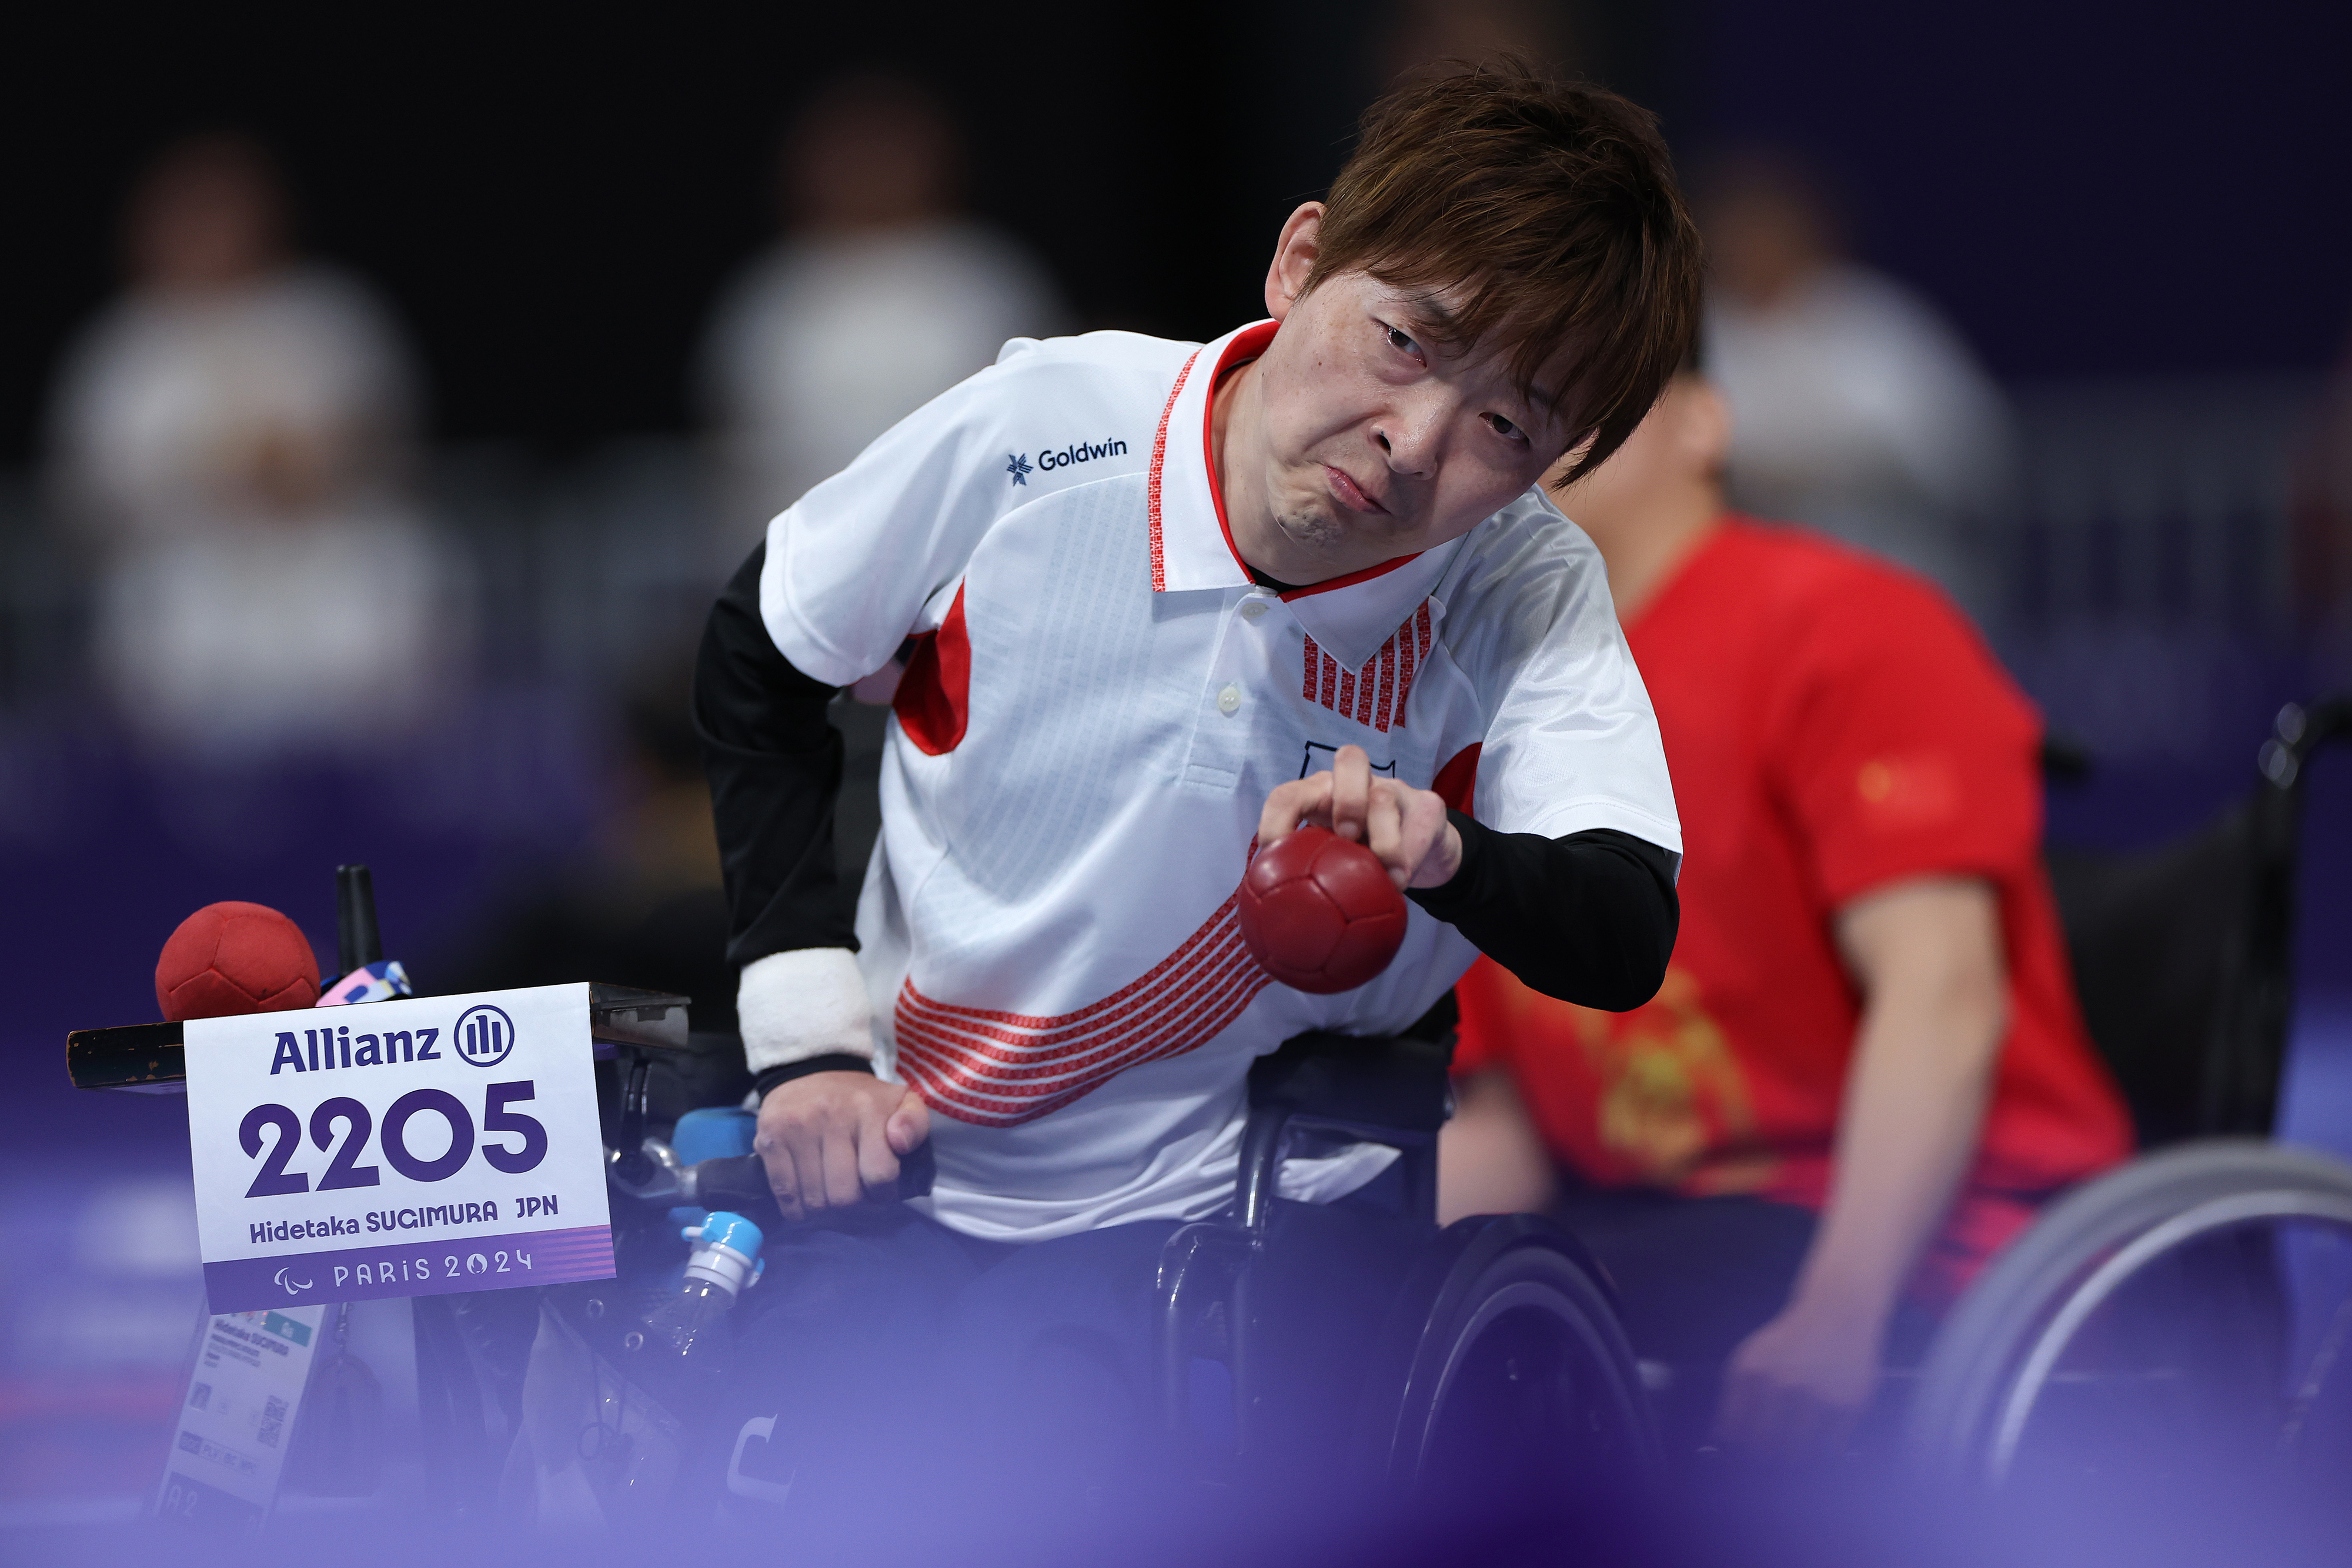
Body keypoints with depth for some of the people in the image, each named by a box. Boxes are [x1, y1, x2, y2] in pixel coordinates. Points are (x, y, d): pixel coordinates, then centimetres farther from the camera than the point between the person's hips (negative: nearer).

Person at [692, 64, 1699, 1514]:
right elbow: (760, 660, 0)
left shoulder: (1529, 593, -14)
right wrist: (809, 1034, -5)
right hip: (898, 1160, 1)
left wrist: (1447, 857, -46)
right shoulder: (1040, 434, -17)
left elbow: (1628, 935, -24)